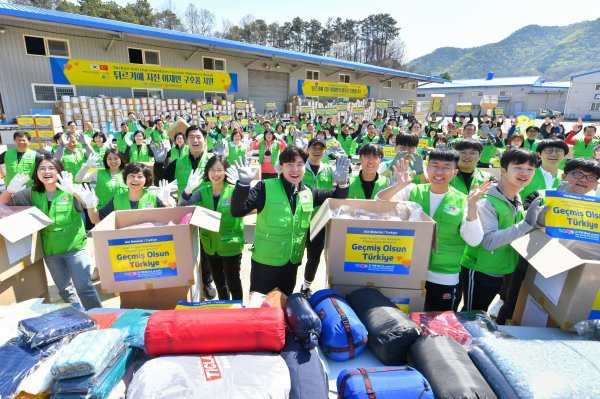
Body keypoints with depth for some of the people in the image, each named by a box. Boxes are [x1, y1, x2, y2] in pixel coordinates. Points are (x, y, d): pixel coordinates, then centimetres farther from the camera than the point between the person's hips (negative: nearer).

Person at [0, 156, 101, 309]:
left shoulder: (70, 190, -12)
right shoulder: (32, 193, 1)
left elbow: (91, 203, -28)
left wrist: (73, 190, -46)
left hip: (75, 248, -5)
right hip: (49, 251, 5)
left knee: (84, 287, -6)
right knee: (64, 288, 19)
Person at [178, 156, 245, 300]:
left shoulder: (234, 190, -14)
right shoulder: (203, 191, -3)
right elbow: (182, 208, -9)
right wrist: (188, 189, -29)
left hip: (230, 247, -4)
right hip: (210, 246, 5)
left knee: (233, 283, 10)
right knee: (219, 283, 23)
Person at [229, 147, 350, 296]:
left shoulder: (309, 192, 1)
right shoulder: (265, 188, -14)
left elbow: (336, 200, 12)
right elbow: (237, 211, -19)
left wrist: (342, 183, -9)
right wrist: (243, 184, -35)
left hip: (292, 262, 5)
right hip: (265, 262, -4)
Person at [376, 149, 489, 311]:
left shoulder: (462, 202, -5)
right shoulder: (413, 191, -2)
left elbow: (474, 240, -13)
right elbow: (379, 202, -10)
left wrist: (472, 205, -24)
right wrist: (399, 186, -26)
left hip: (444, 280, -1)